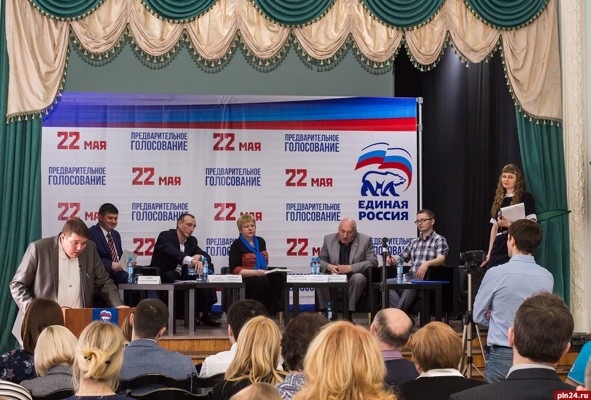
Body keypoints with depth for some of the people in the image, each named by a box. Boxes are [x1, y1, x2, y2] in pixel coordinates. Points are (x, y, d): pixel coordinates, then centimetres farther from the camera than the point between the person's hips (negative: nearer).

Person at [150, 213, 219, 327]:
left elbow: (207, 256, 6)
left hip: (182, 277, 7)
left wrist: (199, 257, -20)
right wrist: (191, 260, -48)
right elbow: (172, 252, -31)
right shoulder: (165, 236, -10)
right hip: (162, 277, -6)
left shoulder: (192, 240, 12)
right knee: (172, 276, -37)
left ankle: (205, 315, -14)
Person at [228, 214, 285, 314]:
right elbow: (234, 269, -10)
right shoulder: (237, 245, -2)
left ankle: (270, 311, -25)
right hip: (245, 279, -6)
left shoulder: (260, 241, 18)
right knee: (262, 282, -37)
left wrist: (265, 270, 10)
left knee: (279, 277, -26)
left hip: (262, 275, 6)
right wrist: (255, 272, -20)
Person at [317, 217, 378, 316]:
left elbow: (373, 262, -8)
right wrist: (328, 266, -14)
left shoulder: (365, 240, -2)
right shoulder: (329, 239, 6)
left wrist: (351, 268, -20)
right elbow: (320, 260, 11)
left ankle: (349, 312, -28)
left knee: (358, 278, -36)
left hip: (355, 278, -2)